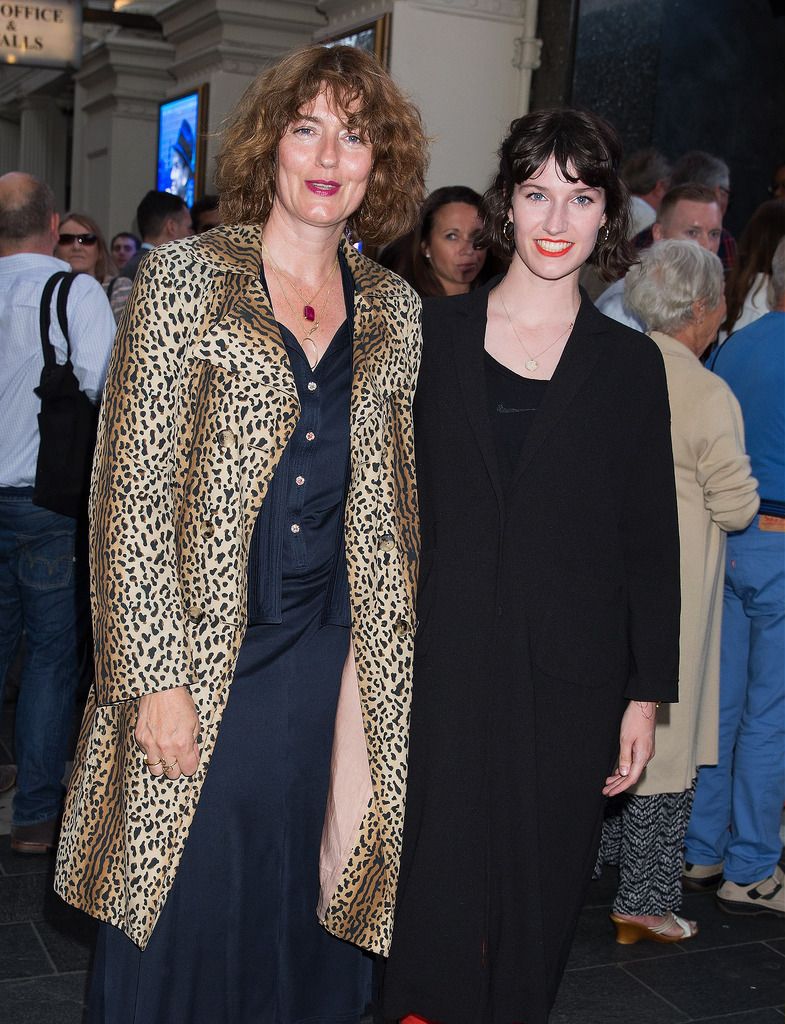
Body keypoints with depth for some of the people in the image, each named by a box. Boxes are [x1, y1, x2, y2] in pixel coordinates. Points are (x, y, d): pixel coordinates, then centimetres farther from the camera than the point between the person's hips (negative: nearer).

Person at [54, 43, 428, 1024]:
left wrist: (389, 656, 9)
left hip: (332, 655, 4)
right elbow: (132, 486, -9)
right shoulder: (184, 277, -5)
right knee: (180, 901, 6)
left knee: (300, 905, 12)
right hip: (197, 656, -3)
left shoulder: (395, 311, 8)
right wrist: (154, 677, -14)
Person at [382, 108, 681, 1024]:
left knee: (536, 888, 10)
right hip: (444, 664, 0)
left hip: (568, 675, 0)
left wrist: (646, 693, 1)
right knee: (436, 874, 5)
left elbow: (650, 542, 4)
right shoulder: (431, 333, 3)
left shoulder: (629, 364, 3)